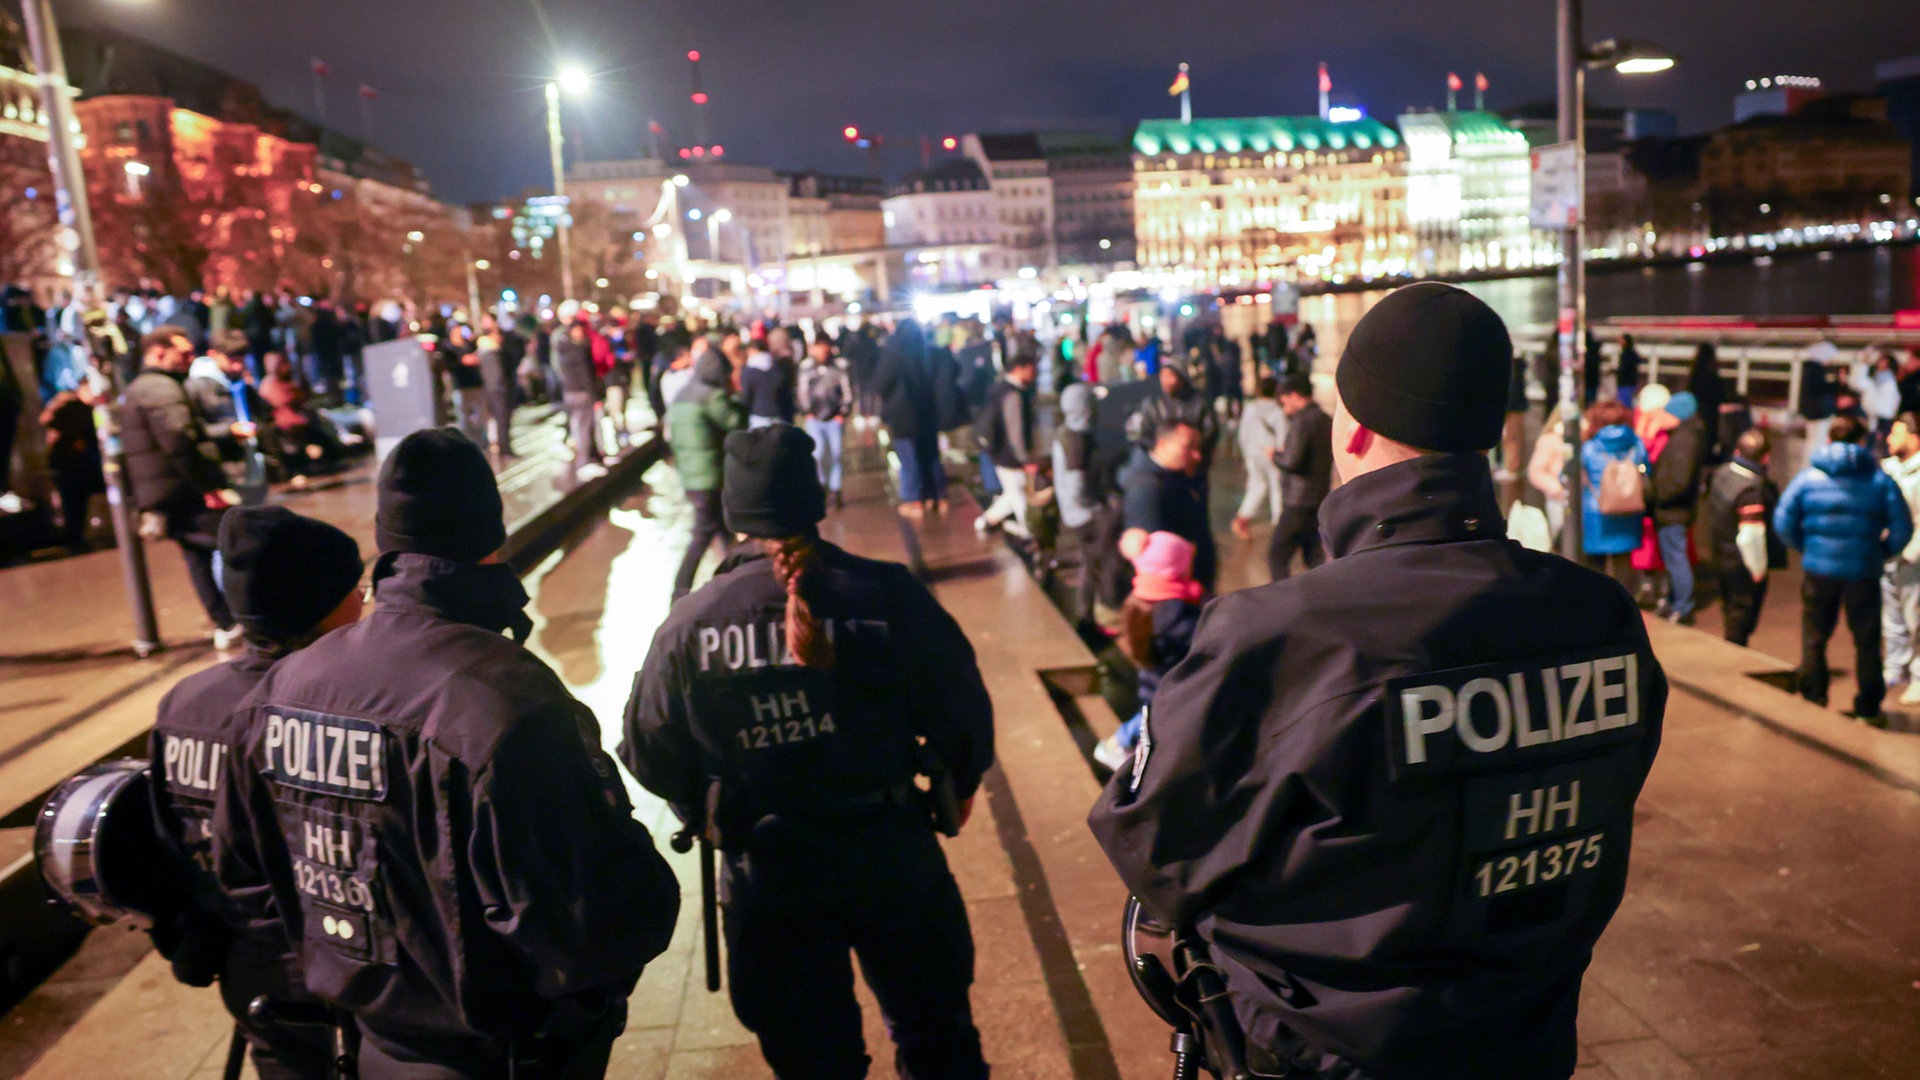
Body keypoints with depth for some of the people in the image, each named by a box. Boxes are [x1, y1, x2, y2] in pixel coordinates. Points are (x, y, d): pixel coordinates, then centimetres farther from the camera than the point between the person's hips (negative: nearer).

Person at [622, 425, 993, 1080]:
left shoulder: (688, 625, -11)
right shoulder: (885, 595, -15)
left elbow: (651, 755, -1)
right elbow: (961, 711, -9)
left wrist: (708, 816, 19)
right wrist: (958, 783, 13)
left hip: (767, 871, 1)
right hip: (889, 852, 0)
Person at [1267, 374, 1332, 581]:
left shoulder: (1301, 422, -15)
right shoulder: (1327, 421, 12)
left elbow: (1291, 462, -24)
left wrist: (1275, 454, -3)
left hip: (1298, 503, -9)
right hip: (1320, 500, 9)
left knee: (1277, 556, -2)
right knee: (1315, 558, 15)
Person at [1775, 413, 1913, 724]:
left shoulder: (1808, 477, -2)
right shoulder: (1880, 480, -1)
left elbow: (1783, 521, -4)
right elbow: (1902, 528, -4)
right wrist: (1882, 553, 12)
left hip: (1818, 570, 0)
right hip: (1864, 572, 0)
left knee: (1813, 638, 12)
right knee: (1867, 641, 11)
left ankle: (1812, 699, 16)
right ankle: (1869, 708, 17)